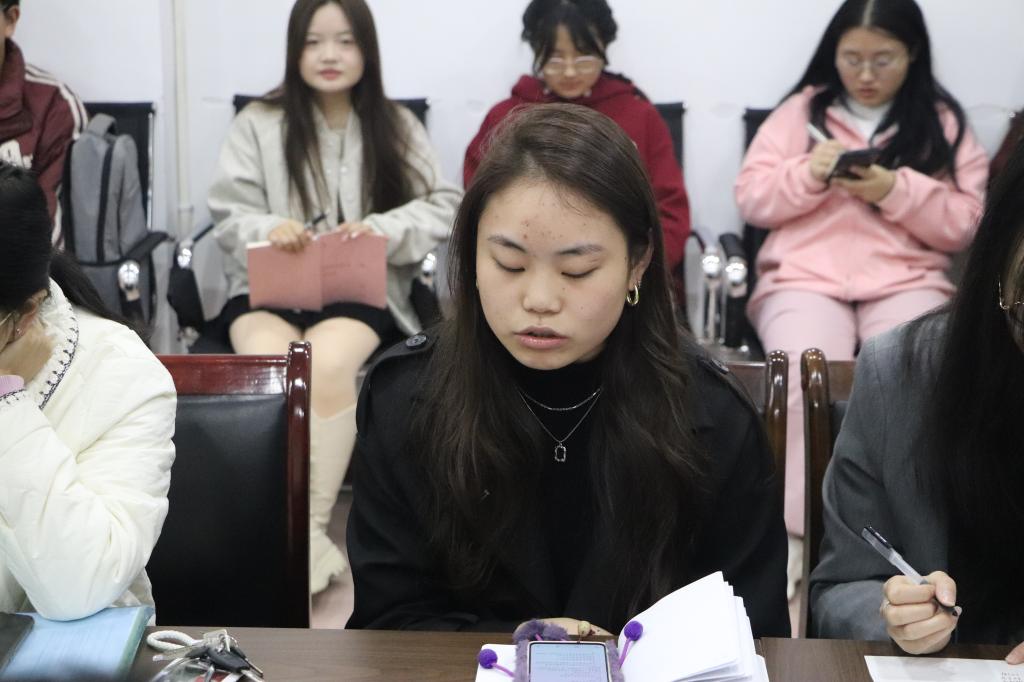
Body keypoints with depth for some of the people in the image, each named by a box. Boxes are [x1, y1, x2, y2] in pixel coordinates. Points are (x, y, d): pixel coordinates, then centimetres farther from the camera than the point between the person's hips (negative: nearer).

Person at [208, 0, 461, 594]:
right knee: (267, 361, -35)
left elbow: (444, 207, 5)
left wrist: (383, 229, -15)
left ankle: (311, 526, -29)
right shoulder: (259, 123, 9)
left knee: (329, 360, -35)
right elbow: (230, 219, 5)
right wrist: (269, 230, -18)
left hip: (363, 291, 0)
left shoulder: (397, 125, 11)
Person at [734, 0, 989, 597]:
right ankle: (797, 541, -27)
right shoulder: (800, 110, 14)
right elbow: (752, 200, 8)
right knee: (811, 387, -32)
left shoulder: (945, 122, 13)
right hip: (804, 279, 0)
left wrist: (896, 191, -10)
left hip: (908, 282, 0)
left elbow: (964, 226, 5)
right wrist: (808, 174, -10)